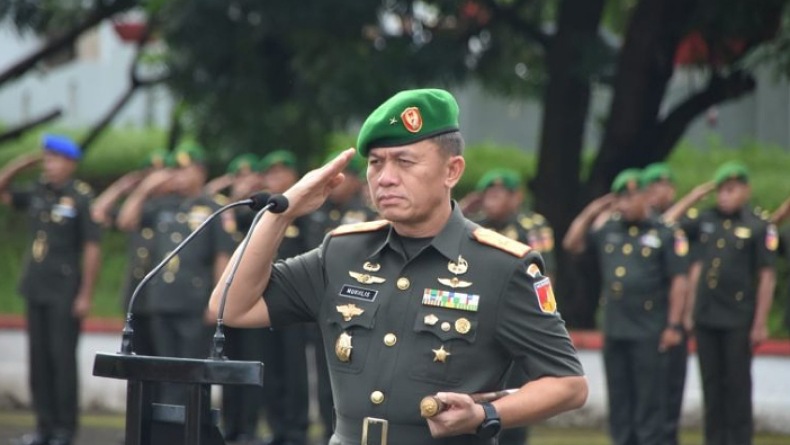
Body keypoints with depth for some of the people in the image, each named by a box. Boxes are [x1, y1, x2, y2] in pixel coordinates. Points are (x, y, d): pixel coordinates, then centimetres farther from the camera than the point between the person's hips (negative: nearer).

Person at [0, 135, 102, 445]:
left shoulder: (81, 197, -9)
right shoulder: (38, 194, 8)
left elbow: (92, 248, -11)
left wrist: (86, 294, -14)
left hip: (65, 292, -7)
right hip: (36, 289, 7)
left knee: (62, 358, -4)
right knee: (39, 359, 8)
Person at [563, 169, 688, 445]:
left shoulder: (665, 234, -3)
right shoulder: (607, 231, 13)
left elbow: (679, 282, -6)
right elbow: (572, 244, 15)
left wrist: (674, 325, -11)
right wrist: (590, 213, 8)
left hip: (649, 332, -6)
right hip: (614, 330, 6)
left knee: (650, 401, -3)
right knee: (619, 400, 10)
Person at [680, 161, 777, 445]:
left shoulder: (759, 227, -6)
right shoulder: (706, 220, 8)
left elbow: (767, 277, -7)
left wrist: (760, 323, -10)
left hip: (738, 320, -5)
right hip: (705, 316, 5)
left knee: (737, 384, 1)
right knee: (711, 383, 10)